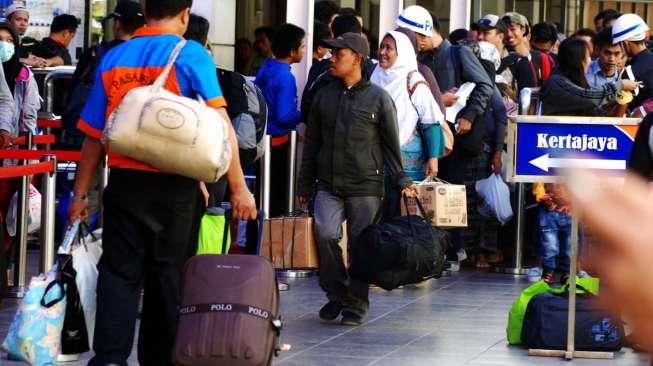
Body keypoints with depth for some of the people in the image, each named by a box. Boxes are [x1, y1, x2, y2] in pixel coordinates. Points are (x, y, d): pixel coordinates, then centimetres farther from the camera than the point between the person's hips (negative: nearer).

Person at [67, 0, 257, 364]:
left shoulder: (114, 58, 7)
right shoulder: (190, 54, -3)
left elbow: (93, 135, 9)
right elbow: (220, 124, -11)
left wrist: (81, 194, 17)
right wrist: (239, 187, -10)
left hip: (125, 181, 2)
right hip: (174, 184, -2)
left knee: (119, 272, 2)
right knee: (166, 273, 10)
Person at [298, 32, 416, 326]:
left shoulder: (378, 98, 0)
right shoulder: (324, 96, 10)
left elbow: (391, 145, 4)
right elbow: (312, 144, 15)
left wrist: (401, 180, -2)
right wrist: (305, 185, 14)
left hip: (365, 188, -2)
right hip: (328, 186, 2)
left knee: (361, 245, -1)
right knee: (325, 233, -17)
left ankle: (356, 303, 14)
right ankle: (336, 292, 3)